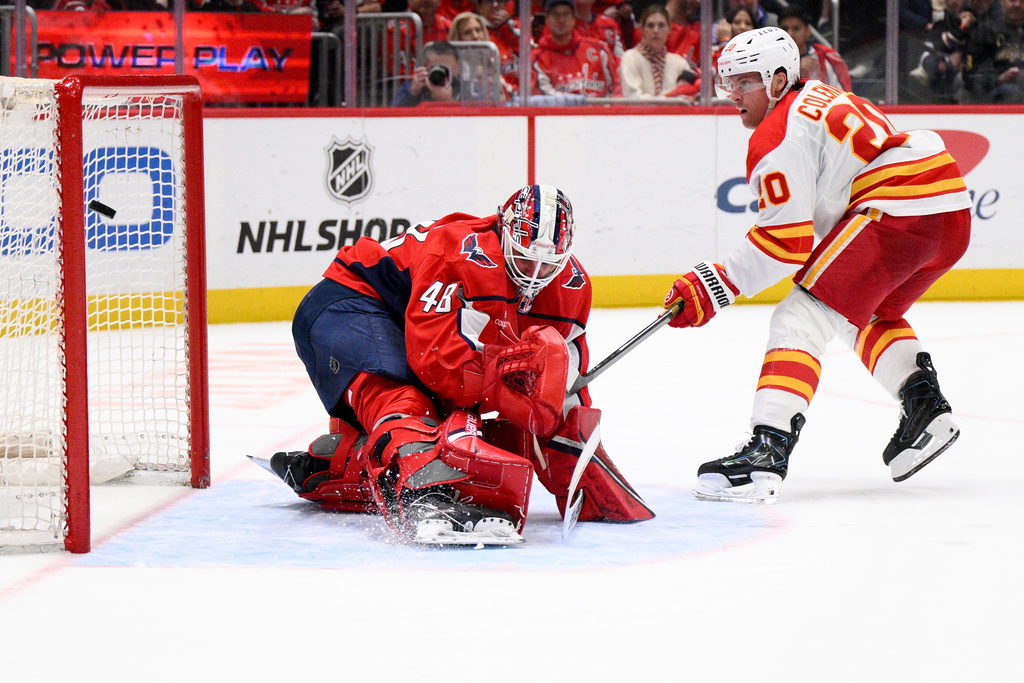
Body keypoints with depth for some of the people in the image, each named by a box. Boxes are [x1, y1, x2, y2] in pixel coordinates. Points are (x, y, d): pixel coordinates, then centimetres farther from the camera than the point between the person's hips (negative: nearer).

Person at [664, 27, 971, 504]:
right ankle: (925, 408, 18)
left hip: (899, 210, -10)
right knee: (865, 316, 31)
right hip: (953, 216, 10)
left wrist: (715, 286, -8)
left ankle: (766, 453, -24)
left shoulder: (777, 137, -5)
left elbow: (786, 241, -10)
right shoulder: (819, 95, 25)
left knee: (802, 319, -11)